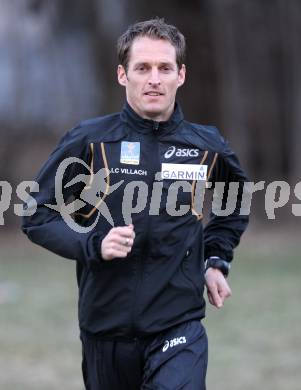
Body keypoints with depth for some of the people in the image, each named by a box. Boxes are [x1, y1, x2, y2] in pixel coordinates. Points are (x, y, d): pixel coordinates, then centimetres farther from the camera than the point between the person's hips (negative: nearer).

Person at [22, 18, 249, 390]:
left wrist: (217, 260, 14)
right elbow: (36, 216, -1)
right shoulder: (88, 141, -5)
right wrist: (93, 245, -16)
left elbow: (236, 198, 24)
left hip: (179, 329, 0)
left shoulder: (206, 146, 2)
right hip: (105, 327, 0)